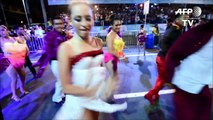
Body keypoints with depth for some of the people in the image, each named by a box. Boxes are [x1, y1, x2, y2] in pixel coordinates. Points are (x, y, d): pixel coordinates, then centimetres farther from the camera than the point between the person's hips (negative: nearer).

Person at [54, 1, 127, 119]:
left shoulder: (98, 42, -5)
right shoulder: (66, 47, -19)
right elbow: (66, 87, -17)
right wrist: (93, 92, -23)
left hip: (98, 94, 5)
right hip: (80, 99, -4)